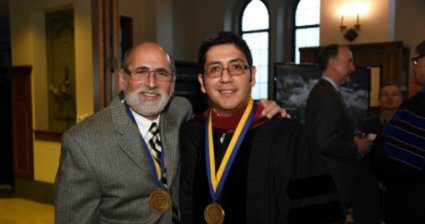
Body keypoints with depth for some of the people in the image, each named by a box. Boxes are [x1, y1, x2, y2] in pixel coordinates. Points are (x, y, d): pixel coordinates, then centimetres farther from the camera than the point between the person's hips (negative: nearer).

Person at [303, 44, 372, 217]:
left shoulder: (320, 90, 10)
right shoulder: (329, 95, -20)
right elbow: (326, 143, -26)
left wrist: (351, 140, 6)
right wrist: (356, 148, -12)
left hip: (324, 176, 10)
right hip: (332, 181, -10)